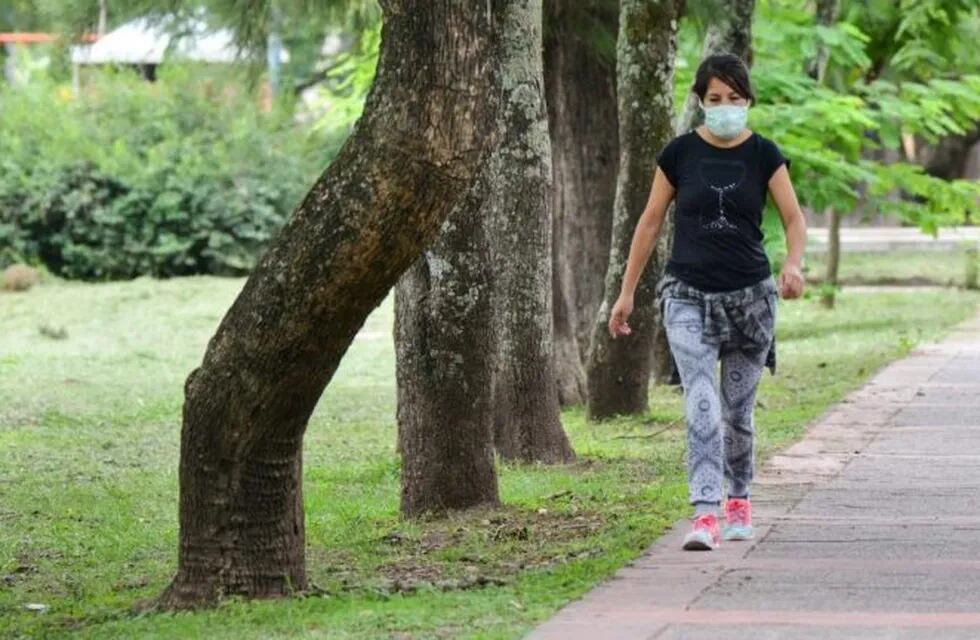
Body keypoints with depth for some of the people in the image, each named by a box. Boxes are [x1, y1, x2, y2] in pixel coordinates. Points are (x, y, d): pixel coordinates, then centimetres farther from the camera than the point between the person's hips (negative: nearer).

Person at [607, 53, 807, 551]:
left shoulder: (764, 155, 0)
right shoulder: (680, 153, 0)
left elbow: (794, 217, -3)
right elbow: (651, 220, 6)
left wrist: (793, 263, -25)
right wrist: (627, 291, 6)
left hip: (749, 294, 1)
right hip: (688, 293, -1)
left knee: (738, 408, 13)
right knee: (702, 405, -15)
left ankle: (738, 501, 34)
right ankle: (704, 517, -24)